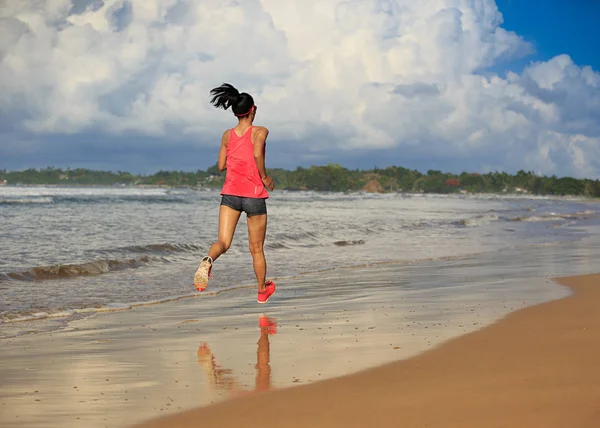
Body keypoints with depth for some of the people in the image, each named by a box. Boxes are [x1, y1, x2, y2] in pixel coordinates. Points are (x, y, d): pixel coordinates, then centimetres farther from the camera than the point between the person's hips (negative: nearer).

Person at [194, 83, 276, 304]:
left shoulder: (227, 135, 8)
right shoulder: (260, 131, -5)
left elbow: (221, 165, 11)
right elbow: (257, 154, -23)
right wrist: (265, 177, -10)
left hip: (230, 193, 3)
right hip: (254, 195, -2)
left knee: (223, 242, -8)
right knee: (256, 248, 13)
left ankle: (208, 260, -43)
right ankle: (263, 290, 28)